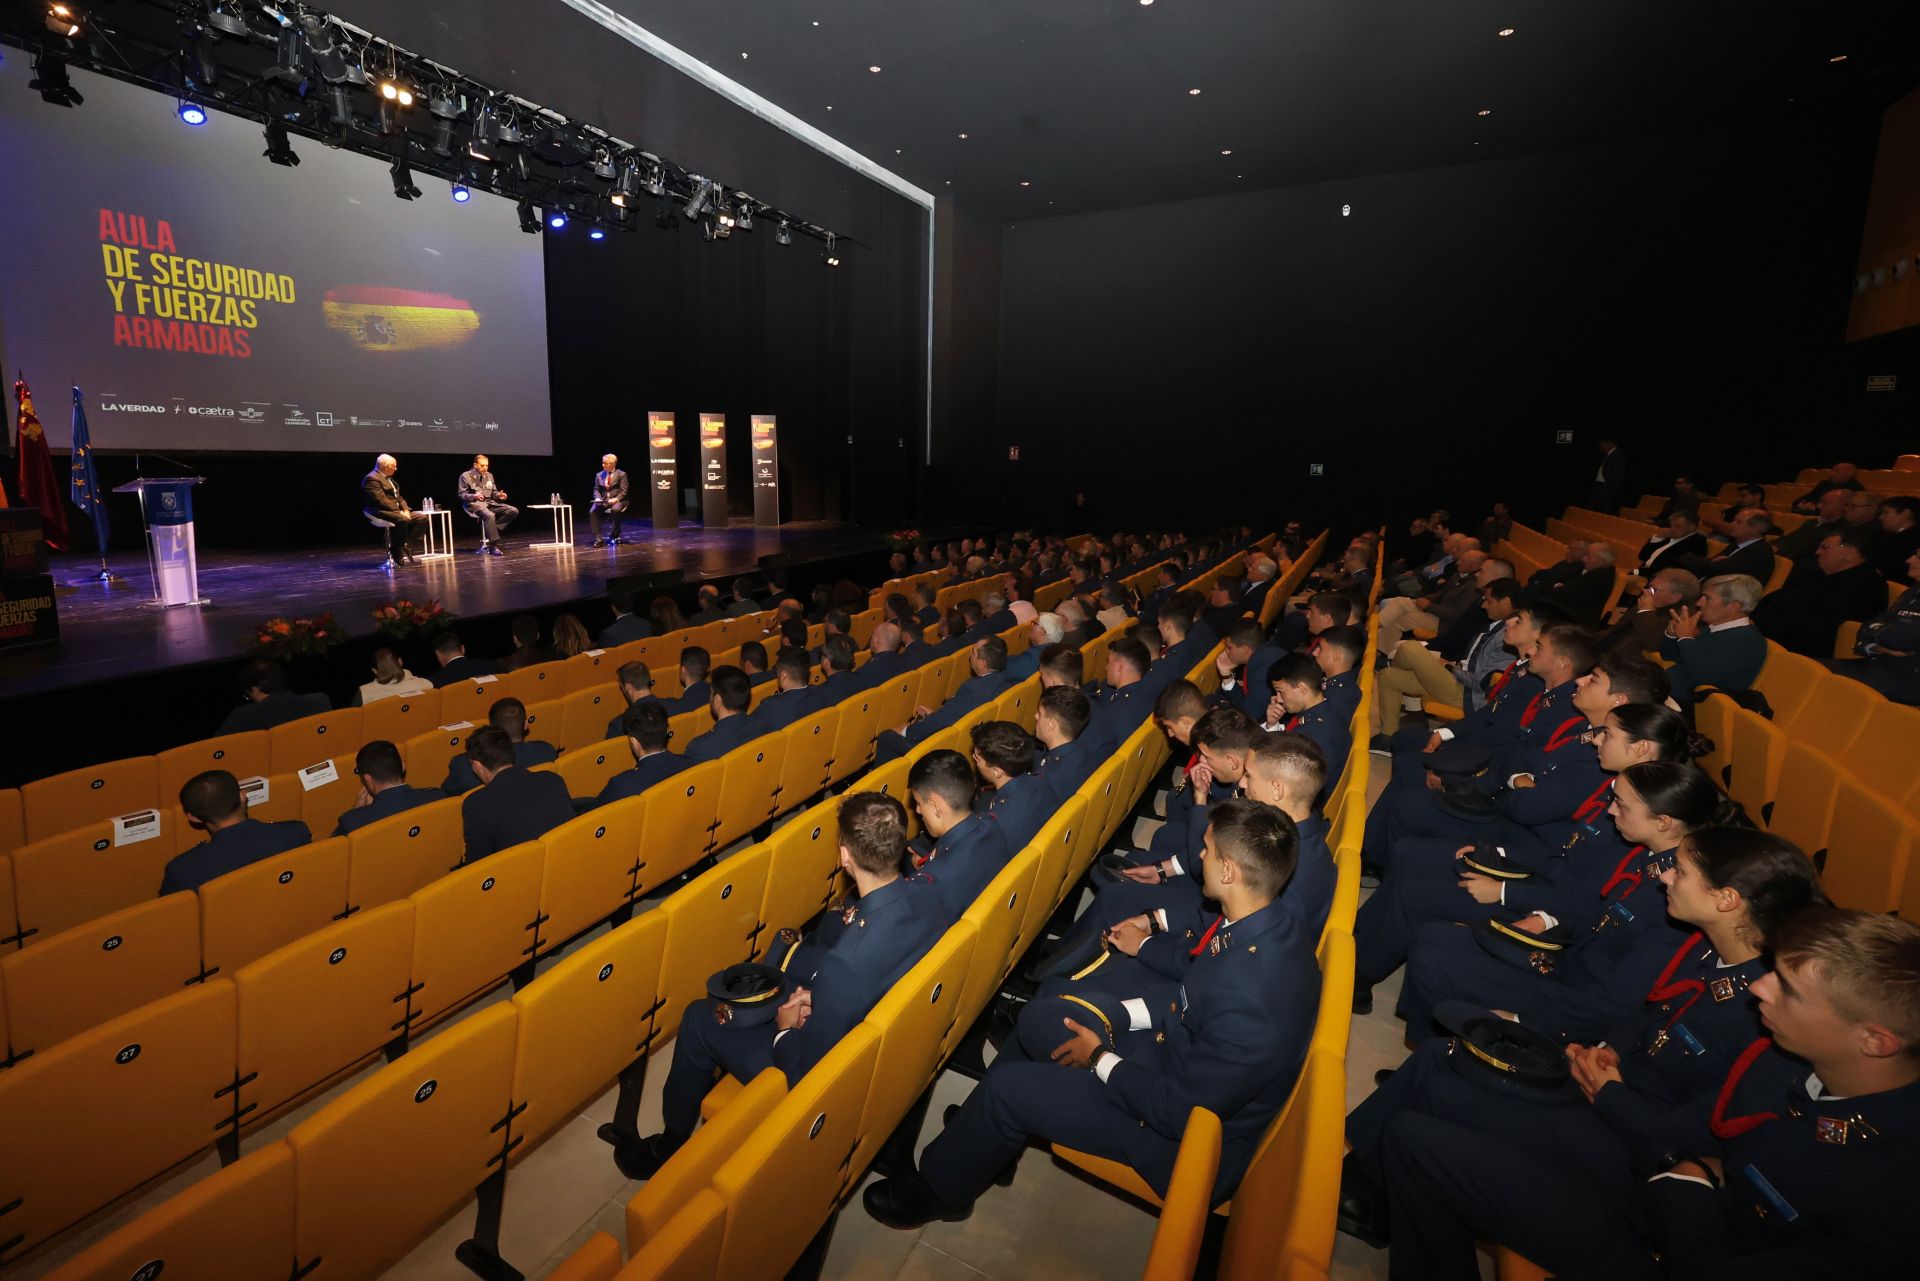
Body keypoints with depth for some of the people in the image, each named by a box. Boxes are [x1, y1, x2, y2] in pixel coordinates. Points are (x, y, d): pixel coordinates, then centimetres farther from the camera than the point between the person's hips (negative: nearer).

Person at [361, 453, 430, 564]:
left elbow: (397, 497, 17)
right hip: (380, 512, -10)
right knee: (403, 520, -36)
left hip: (396, 510, 10)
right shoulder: (372, 479, -12)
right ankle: (398, 552, -21)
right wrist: (399, 512, -21)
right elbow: (382, 501, -22)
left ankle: (406, 547, -8)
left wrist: (405, 509, -2)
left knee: (422, 517, -6)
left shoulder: (388, 478, 19)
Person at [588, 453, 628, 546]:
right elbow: (596, 489, 12)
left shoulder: (621, 474, 1)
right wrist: (598, 498, -9)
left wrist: (616, 499, -22)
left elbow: (623, 491, -6)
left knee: (615, 510, -38)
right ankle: (598, 538, -22)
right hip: (603, 500, 4)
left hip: (617, 500, -4)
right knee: (592, 511, -23)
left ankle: (615, 535, -20)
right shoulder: (599, 475, 15)